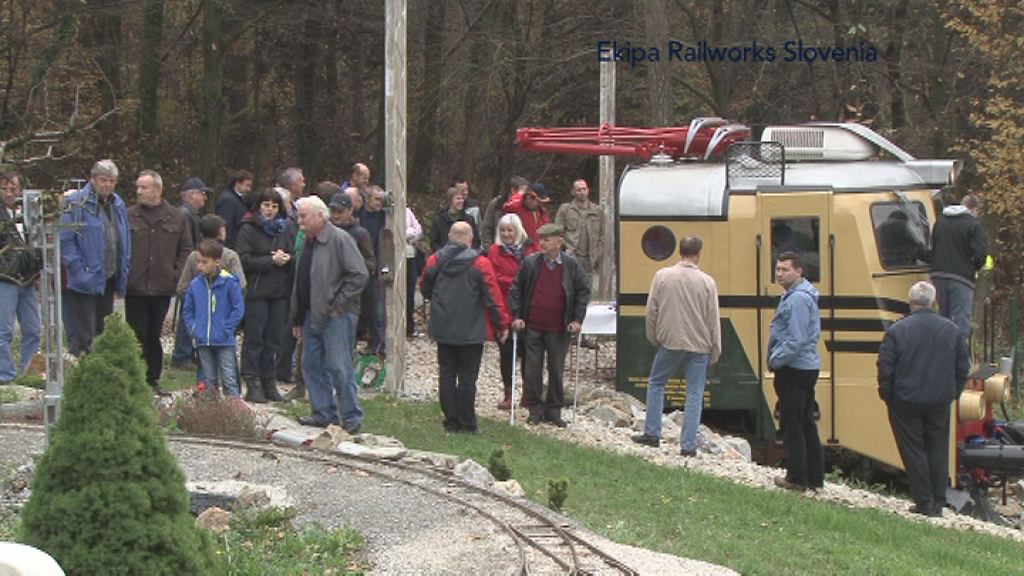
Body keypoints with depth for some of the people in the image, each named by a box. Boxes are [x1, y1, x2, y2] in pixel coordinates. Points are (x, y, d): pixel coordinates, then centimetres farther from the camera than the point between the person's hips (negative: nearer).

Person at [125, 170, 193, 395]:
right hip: (135, 288, -1)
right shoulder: (129, 216, 1)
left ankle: (153, 379, 18)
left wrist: (176, 274, 1)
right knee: (138, 335, -1)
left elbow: (186, 249, 11)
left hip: (162, 287, 1)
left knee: (154, 335, 9)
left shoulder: (175, 218, 5)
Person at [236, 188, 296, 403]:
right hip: (256, 291, -4)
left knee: (273, 339, 8)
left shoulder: (287, 228, 9)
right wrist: (271, 260, -15)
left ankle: (269, 382, 14)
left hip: (280, 291, 4)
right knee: (254, 338, -1)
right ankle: (253, 384, 1)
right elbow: (245, 260, -10)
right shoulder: (248, 229, -3)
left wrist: (286, 258, -12)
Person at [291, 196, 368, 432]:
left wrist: (338, 304, -15)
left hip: (337, 316, -9)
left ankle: (352, 418, -2)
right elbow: (301, 281, 22)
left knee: (339, 367, -8)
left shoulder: (339, 239, -11)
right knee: (312, 365, 10)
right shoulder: (309, 242, 15)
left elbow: (359, 275, -17)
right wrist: (297, 318, 20)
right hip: (312, 315, 9)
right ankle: (324, 413, 19)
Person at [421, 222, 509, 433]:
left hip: (443, 328, 3)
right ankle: (467, 424, 4)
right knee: (467, 376, 2)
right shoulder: (479, 264, -12)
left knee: (447, 374, 11)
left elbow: (425, 290, 14)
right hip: (471, 331, -3)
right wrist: (502, 325, -1)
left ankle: (451, 421, 12)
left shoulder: (434, 261, -1)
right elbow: (493, 298, -10)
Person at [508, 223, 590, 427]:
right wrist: (516, 316, -1)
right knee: (532, 369, 1)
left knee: (556, 370, 6)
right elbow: (516, 290, 6)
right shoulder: (530, 263, 0)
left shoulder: (571, 265, -2)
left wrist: (577, 319, -1)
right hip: (532, 327, 0)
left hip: (558, 330, 0)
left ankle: (554, 410, 17)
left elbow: (584, 291, 5)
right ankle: (535, 409, 12)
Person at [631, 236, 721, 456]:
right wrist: (715, 351, 7)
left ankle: (652, 433, 18)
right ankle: (688, 445, 3)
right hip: (699, 346, 0)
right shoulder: (707, 282, -6)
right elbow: (713, 320, -2)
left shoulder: (662, 276, -5)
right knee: (695, 394, 5)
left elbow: (651, 311, -1)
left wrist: (654, 339, 14)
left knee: (656, 384, 20)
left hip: (670, 342, 0)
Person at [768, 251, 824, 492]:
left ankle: (797, 478, 4)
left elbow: (796, 340, -24)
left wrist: (775, 360, -12)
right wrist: (776, 357, 16)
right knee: (806, 424, 14)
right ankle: (814, 477, 19)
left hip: (793, 371, -10)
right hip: (808, 367, 10)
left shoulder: (797, 299, -19)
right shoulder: (803, 295, 13)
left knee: (792, 425, -1)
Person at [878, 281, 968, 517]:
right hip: (940, 401, 3)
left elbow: (885, 367, -10)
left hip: (906, 401, -3)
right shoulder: (951, 330, 0)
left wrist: (886, 395, 3)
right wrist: (953, 393, 17)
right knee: (938, 450, 12)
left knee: (913, 451, 6)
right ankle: (938, 503, 13)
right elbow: (963, 367, 5)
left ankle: (924, 502, 5)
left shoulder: (897, 330, -12)